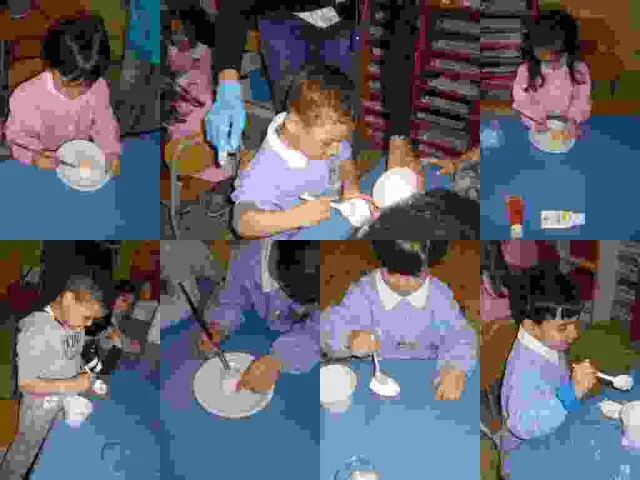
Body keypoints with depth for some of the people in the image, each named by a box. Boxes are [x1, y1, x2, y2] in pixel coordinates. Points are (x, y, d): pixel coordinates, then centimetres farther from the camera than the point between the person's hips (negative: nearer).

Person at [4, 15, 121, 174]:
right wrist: (35, 156, -27)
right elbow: (17, 135, -8)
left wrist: (111, 152, -14)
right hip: (44, 167, -2)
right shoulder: (27, 96, -21)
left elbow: (104, 123, 2)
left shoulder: (99, 88, -13)